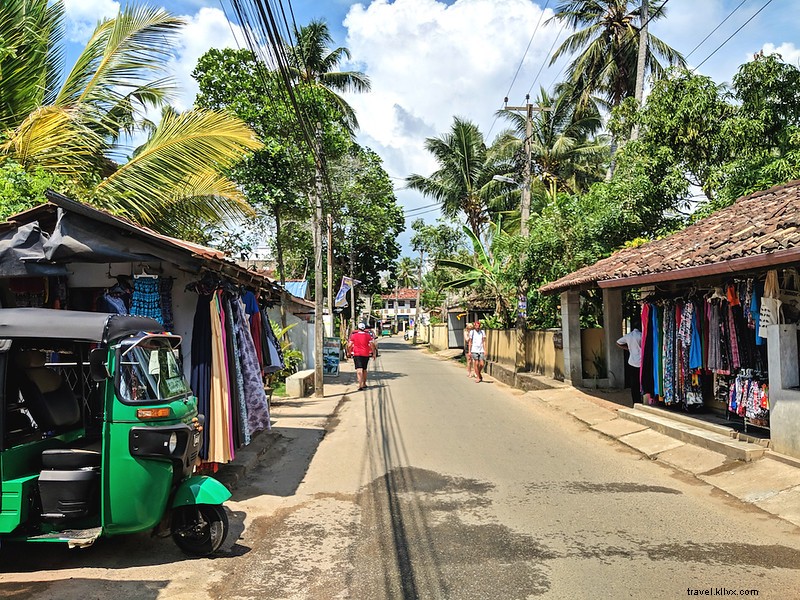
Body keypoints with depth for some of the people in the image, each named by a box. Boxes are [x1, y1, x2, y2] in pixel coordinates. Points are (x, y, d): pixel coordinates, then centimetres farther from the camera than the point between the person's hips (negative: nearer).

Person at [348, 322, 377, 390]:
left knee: (359, 369, -10)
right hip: (366, 354, 2)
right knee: (364, 369, 18)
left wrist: (349, 352, 16)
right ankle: (364, 384, 30)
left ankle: (360, 385, -26)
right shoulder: (368, 336, 2)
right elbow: (372, 345, -4)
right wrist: (374, 353, 5)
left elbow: (349, 346, 0)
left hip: (357, 354, -2)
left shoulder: (354, 335, 0)